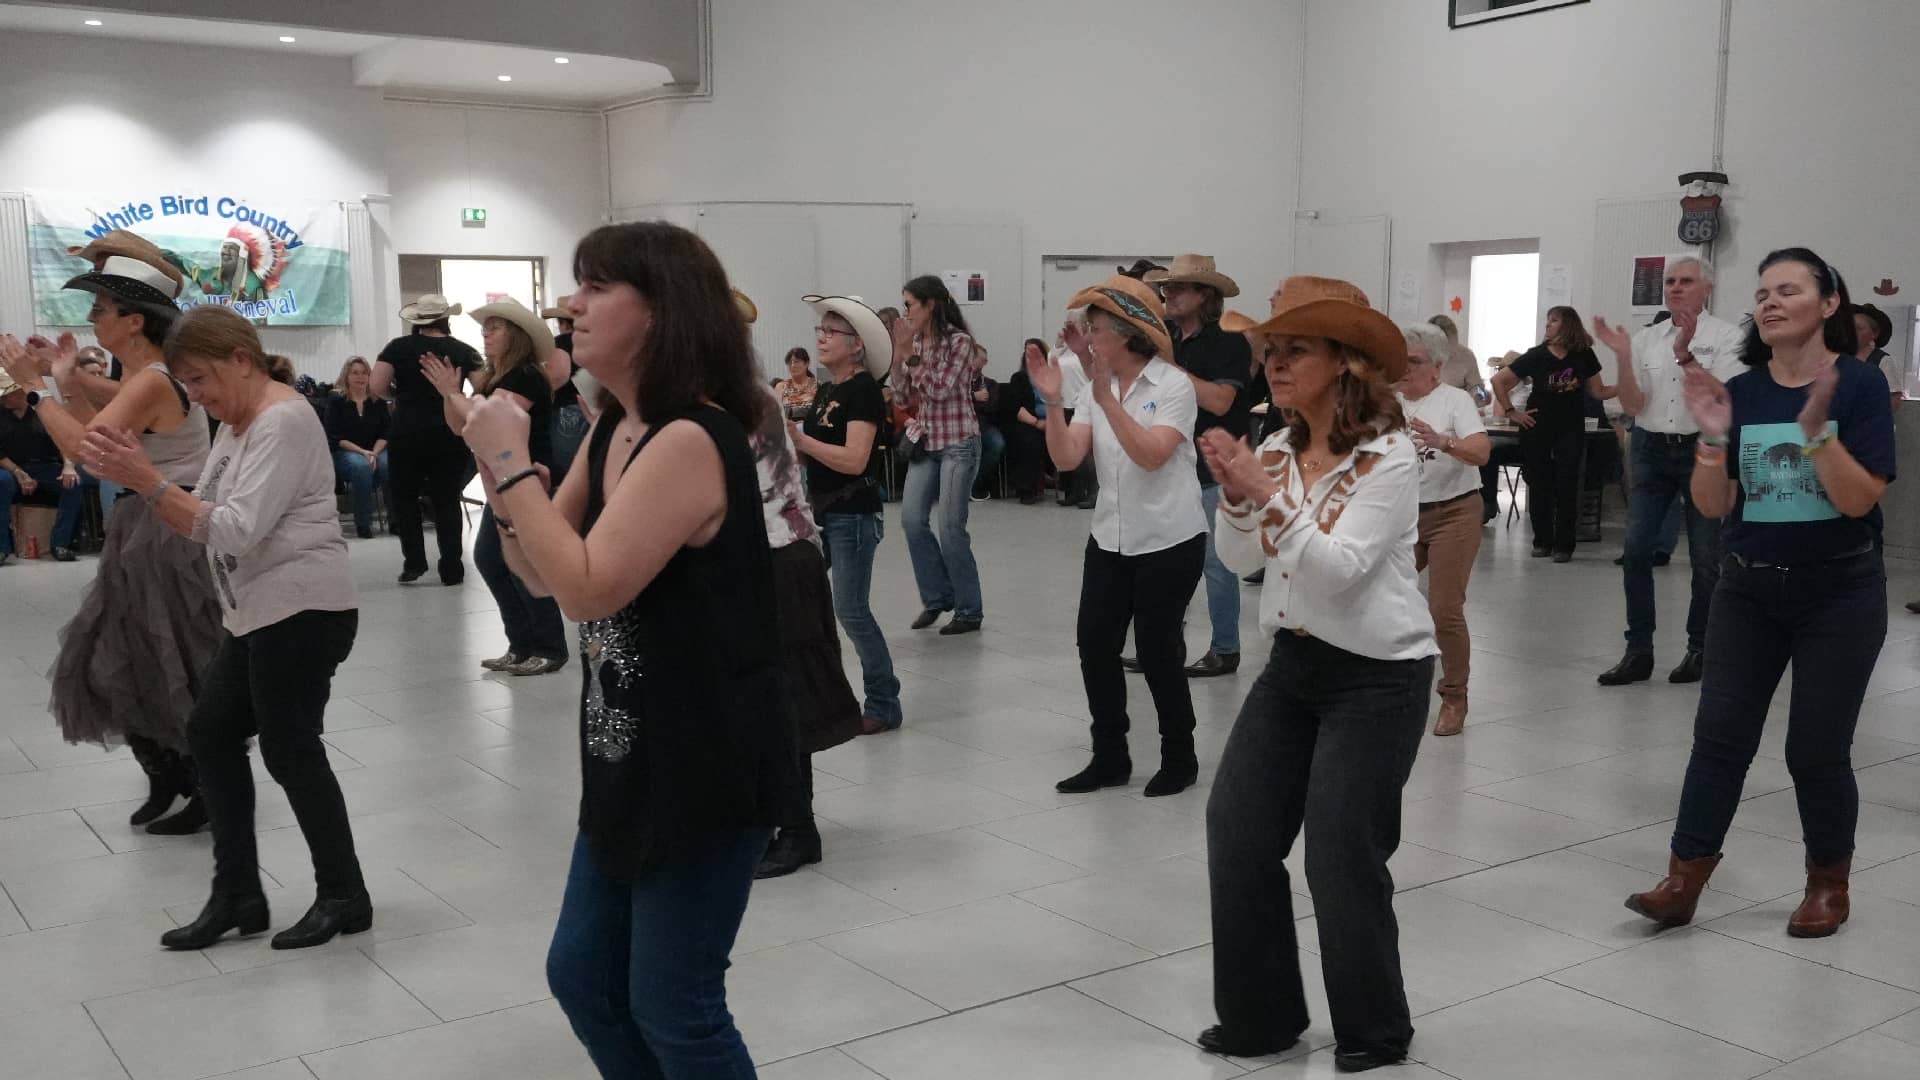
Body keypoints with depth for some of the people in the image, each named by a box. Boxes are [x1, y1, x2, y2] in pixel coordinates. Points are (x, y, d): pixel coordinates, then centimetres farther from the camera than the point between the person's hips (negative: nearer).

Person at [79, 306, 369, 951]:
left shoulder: (284, 421, -15)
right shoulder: (235, 426, 16)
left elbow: (237, 531, -23)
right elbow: (198, 528, 12)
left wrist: (149, 481, -21)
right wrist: (136, 477, -2)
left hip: (302, 610, -10)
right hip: (257, 613, 10)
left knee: (289, 750, -3)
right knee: (211, 733, 10)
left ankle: (344, 898, 11)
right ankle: (237, 896, 19)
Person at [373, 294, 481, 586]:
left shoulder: (399, 347, 0)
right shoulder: (462, 350, 4)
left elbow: (377, 387, -9)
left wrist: (401, 395, 10)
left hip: (408, 434, -1)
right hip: (450, 435, 1)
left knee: (404, 496, 12)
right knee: (447, 500, 8)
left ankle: (414, 562, 5)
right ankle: (451, 569, 7)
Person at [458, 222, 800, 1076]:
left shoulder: (692, 439, -22)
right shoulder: (613, 432, 7)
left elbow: (587, 588, -27)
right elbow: (540, 576, 11)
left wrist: (512, 462, -18)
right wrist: (497, 468, -5)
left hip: (707, 766, -9)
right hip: (628, 760, 10)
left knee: (671, 1004, 4)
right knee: (583, 976, 19)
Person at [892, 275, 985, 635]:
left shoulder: (959, 341, -12)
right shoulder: (915, 343, 6)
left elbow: (940, 390, -22)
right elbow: (902, 399, 5)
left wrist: (911, 353, -17)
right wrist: (899, 353, -5)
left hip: (958, 443, -6)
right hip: (924, 440, 7)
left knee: (950, 527, -6)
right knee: (912, 520, 1)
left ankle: (969, 611, 7)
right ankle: (937, 596, 18)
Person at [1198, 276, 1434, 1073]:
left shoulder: (1388, 456, -16)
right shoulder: (1278, 449, 3)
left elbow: (1339, 569, -23)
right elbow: (1239, 560, 3)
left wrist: (1268, 497, -30)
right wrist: (1235, 494, -14)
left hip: (1376, 676, -7)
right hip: (1292, 663, 7)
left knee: (1341, 856, -1)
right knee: (1236, 833, 5)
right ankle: (1259, 1015, 21)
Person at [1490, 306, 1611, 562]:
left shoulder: (1584, 355, 1)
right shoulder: (1537, 356, -4)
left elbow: (1599, 391, 7)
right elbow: (1499, 380, 0)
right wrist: (1511, 412, -3)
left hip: (1571, 429, 0)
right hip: (1537, 428, 0)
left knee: (1566, 486, -3)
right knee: (1539, 485, 3)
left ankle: (1563, 545, 3)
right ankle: (1542, 541, 15)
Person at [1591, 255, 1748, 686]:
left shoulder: (1725, 336, -4)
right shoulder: (1647, 339, 6)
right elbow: (1632, 406, 2)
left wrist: (1685, 354, -25)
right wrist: (1622, 356, -11)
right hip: (1652, 450, 3)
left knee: (1705, 557, 4)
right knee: (1636, 550, -3)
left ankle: (1700, 649, 17)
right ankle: (1638, 651, 4)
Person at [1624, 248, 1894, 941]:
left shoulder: (1859, 383, -11)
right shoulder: (1739, 391, -1)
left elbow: (1858, 499, -18)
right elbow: (1713, 507, -2)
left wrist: (1815, 429, -30)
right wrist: (1713, 439, -18)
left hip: (1838, 593, -3)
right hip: (1748, 590, 3)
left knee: (1817, 747, 4)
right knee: (1720, 732, 2)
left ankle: (1828, 883, 25)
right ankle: (1684, 880, 6)